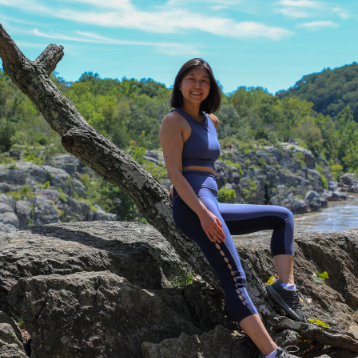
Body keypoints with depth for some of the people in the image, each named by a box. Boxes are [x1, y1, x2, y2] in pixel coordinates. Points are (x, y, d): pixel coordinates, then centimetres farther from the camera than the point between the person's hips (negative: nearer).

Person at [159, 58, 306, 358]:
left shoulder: (211, 121, 20)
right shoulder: (174, 121, -4)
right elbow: (174, 173, -14)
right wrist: (203, 213, -24)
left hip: (210, 206, 9)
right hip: (193, 206, -9)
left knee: (283, 216, 15)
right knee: (235, 279, -17)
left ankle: (286, 285, -4)